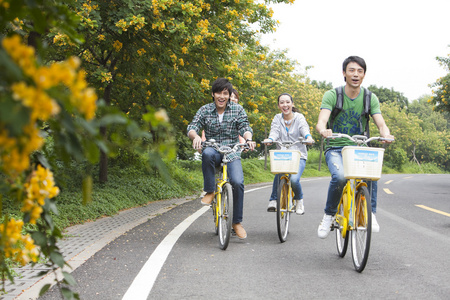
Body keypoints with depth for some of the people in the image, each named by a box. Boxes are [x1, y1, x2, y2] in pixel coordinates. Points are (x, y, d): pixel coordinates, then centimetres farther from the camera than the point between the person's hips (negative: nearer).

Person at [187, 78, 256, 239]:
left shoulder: (238, 109, 4)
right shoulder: (205, 110, 3)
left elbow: (245, 127, -3)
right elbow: (192, 128, -6)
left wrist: (248, 139, -27)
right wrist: (195, 136, -30)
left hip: (232, 152, 0)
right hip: (213, 150, 0)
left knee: (238, 182, -23)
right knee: (207, 153, -39)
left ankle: (237, 222, -7)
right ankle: (209, 191, -21)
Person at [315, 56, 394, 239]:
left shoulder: (370, 98, 0)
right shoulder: (331, 95, -7)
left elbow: (381, 123, -10)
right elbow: (321, 122, -21)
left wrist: (385, 134, -35)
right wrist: (323, 131, -46)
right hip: (335, 148, -2)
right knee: (339, 176, -32)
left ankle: (370, 213, -18)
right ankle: (329, 215, -9)